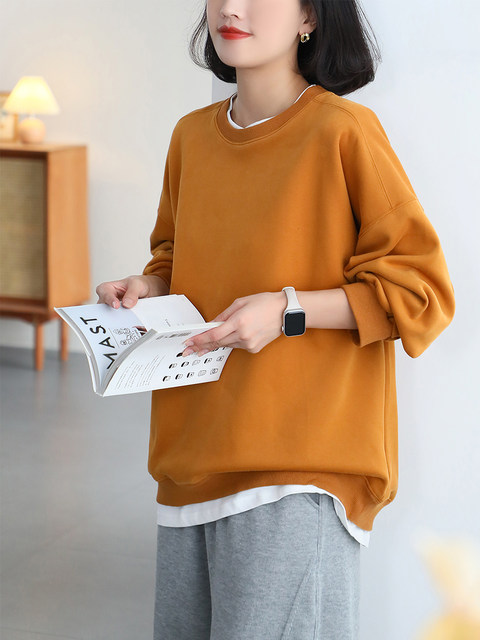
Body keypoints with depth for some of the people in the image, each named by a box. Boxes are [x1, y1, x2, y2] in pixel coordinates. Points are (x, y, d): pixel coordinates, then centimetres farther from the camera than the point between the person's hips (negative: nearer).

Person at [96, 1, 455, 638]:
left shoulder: (344, 130, -10)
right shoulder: (192, 135, 9)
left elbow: (422, 289, -7)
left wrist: (289, 311, -16)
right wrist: (147, 288, 3)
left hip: (299, 465, -6)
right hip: (195, 456, 6)